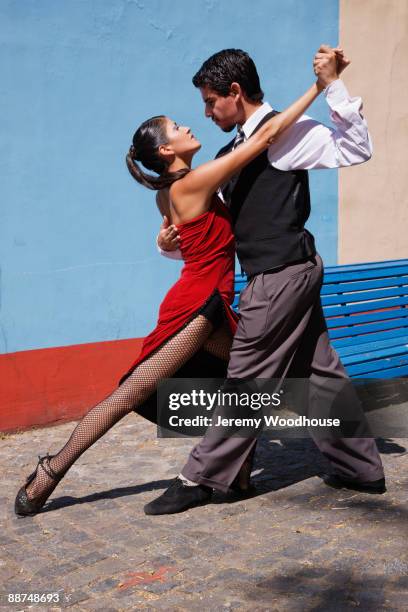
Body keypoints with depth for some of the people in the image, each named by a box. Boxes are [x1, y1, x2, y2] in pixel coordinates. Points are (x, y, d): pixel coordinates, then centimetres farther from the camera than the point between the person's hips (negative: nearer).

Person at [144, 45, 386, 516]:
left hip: (281, 274, -9)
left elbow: (355, 149, -18)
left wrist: (333, 86, -22)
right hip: (292, 273, 9)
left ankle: (203, 477, 8)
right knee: (319, 371, 14)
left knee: (248, 378, -3)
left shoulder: (285, 132, -8)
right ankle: (362, 468, 26)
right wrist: (173, 243, 1)